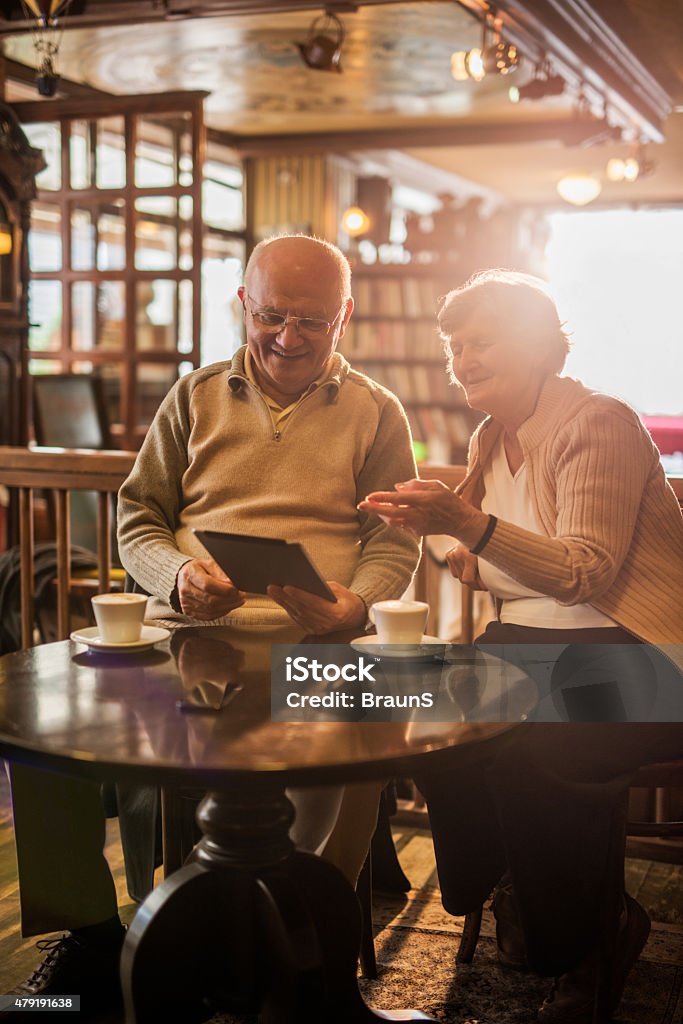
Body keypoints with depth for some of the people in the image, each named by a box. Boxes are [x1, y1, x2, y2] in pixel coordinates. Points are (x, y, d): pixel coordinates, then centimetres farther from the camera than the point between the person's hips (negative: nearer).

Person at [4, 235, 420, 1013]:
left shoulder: (376, 413, 15)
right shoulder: (194, 399, 19)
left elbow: (394, 542, 10)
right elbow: (137, 518, 17)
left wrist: (352, 605, -12)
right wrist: (180, 576, -6)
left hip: (309, 639, -2)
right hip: (184, 629, 2)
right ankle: (87, 928, -3)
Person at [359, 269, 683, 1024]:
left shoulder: (600, 424, -11)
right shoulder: (490, 440, 13)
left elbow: (584, 572, -22)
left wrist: (470, 525, -34)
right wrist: (444, 542, 0)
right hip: (527, 644, 7)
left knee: (529, 754, -32)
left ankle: (584, 947, -2)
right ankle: (510, 901, 3)